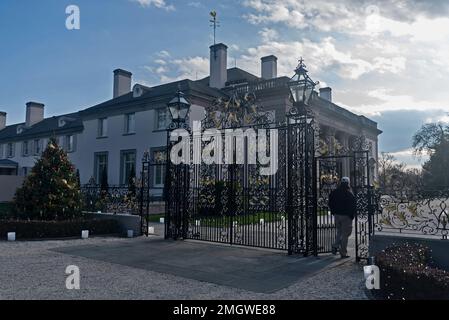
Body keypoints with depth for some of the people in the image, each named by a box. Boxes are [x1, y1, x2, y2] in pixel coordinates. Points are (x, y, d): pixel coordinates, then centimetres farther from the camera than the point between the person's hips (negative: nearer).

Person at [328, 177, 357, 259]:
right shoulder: (349, 194, -14)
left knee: (339, 232, 22)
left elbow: (330, 204, 9)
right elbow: (353, 206, -12)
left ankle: (336, 246, 4)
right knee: (345, 234, 3)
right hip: (346, 216, -5)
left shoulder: (334, 192, 3)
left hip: (337, 215, 5)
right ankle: (343, 253, 6)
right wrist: (352, 215, 0)